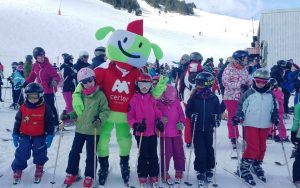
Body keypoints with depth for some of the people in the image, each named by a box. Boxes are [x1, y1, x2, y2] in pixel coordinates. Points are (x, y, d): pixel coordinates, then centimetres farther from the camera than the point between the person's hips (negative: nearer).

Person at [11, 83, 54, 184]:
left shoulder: (45, 108, -11)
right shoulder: (22, 108, -5)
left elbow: (50, 123, -5)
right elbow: (17, 122, 5)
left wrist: (49, 136, -8)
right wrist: (15, 135, 6)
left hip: (40, 136, -1)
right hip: (25, 136, 2)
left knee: (40, 154, 6)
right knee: (21, 154, 2)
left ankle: (39, 169, 28)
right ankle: (17, 170, 19)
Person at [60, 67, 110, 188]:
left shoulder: (100, 95, -11)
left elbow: (105, 110, -7)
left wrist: (100, 119, -23)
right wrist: (68, 116, 0)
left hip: (93, 131, -4)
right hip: (80, 129, 4)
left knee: (91, 155, 8)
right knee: (74, 152, 12)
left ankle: (89, 177, 23)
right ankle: (72, 173, 30)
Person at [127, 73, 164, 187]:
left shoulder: (152, 99, 4)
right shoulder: (134, 99, -5)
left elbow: (157, 113, 8)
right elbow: (130, 116, -5)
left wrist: (159, 122, -9)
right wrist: (136, 125, -19)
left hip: (153, 132, 3)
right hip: (141, 133, -3)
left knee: (153, 155, 10)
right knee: (143, 155, 6)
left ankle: (154, 176, 22)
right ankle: (142, 176, 20)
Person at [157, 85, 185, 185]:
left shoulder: (176, 102, 3)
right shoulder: (158, 103, -8)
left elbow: (181, 114, 10)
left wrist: (181, 123, -7)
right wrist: (160, 121, -22)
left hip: (176, 132, 4)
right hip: (164, 134, -4)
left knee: (179, 153, 7)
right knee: (166, 154, -3)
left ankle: (179, 172, 24)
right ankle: (164, 173, 16)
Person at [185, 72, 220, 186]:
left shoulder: (214, 98, -1)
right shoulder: (194, 97, -2)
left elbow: (218, 111, 8)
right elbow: (188, 111, 4)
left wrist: (217, 119, -9)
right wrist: (192, 116, -15)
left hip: (209, 128, 1)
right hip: (197, 128, -1)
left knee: (209, 149, 11)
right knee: (199, 151, 0)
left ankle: (209, 169, 28)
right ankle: (200, 172, 12)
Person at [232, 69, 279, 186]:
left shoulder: (270, 95, 6)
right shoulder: (248, 94, -6)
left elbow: (274, 108, 14)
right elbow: (241, 107, -6)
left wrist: (275, 118, -1)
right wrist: (238, 117, -19)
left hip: (265, 125, 5)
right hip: (251, 124, -5)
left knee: (262, 147, 14)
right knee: (253, 147, -11)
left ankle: (257, 166, 32)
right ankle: (243, 168, 0)